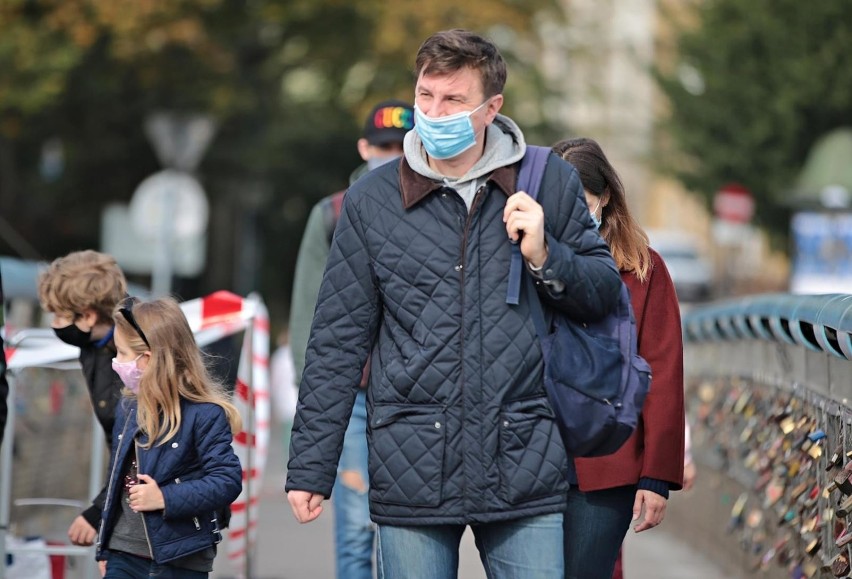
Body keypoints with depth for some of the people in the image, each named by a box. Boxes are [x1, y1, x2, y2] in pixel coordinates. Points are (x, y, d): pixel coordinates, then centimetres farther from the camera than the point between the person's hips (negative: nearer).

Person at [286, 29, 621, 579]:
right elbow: (338, 341, 6)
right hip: (412, 470, 0)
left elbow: (605, 291, 12)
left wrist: (544, 258, -9)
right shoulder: (370, 200, 4)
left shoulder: (550, 183, 4)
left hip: (525, 468, 0)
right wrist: (309, 467, 3)